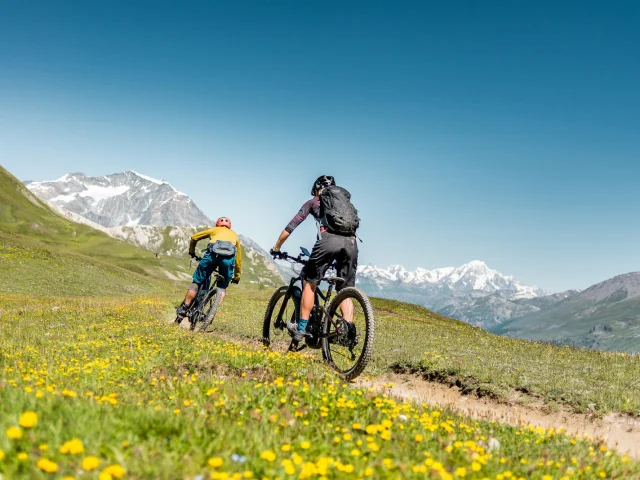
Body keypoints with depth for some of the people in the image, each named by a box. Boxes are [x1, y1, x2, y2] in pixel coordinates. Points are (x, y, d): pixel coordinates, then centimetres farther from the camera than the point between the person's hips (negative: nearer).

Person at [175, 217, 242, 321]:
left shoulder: (215, 230, 34)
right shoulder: (234, 234, 38)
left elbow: (194, 237, 34)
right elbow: (238, 259, 41)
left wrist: (191, 252, 51)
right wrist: (237, 277, 51)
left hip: (212, 253, -1)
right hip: (229, 257, 1)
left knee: (197, 281, 13)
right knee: (222, 287, 19)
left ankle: (183, 309, 13)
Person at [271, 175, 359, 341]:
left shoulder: (313, 202, 23)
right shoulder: (346, 200, 34)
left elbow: (291, 226, 23)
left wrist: (276, 247, 33)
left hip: (329, 240, -3)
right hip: (351, 242, 4)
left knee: (310, 283, 9)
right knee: (345, 290, 11)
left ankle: (301, 329, 7)